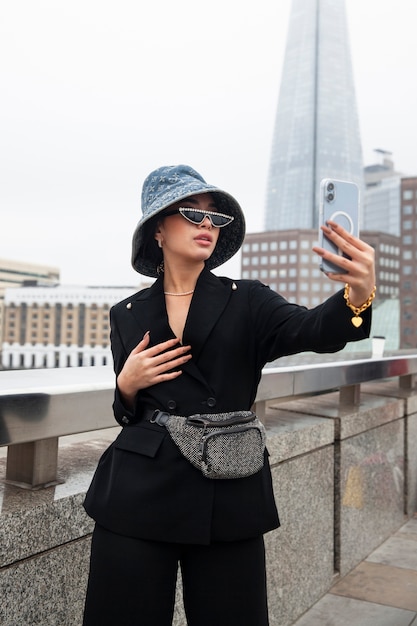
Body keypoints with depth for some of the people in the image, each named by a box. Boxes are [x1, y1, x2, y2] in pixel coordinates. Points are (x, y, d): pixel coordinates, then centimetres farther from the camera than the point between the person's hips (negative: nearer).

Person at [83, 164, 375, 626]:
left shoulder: (247, 302, 2)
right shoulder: (127, 315, 7)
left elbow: (313, 330, -19)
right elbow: (127, 414, 13)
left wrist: (357, 295, -40)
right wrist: (127, 385, -9)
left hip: (228, 497, -1)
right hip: (138, 495, 2)